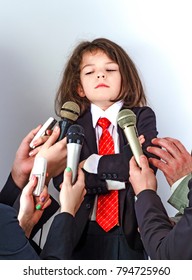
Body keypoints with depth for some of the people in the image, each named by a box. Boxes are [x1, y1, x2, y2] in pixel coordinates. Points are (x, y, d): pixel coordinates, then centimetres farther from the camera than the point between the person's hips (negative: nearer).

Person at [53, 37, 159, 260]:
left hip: (129, 232, 0)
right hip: (81, 232, 1)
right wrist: (117, 178, -19)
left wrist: (93, 163, -14)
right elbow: (61, 179, -12)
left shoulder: (142, 117, -3)